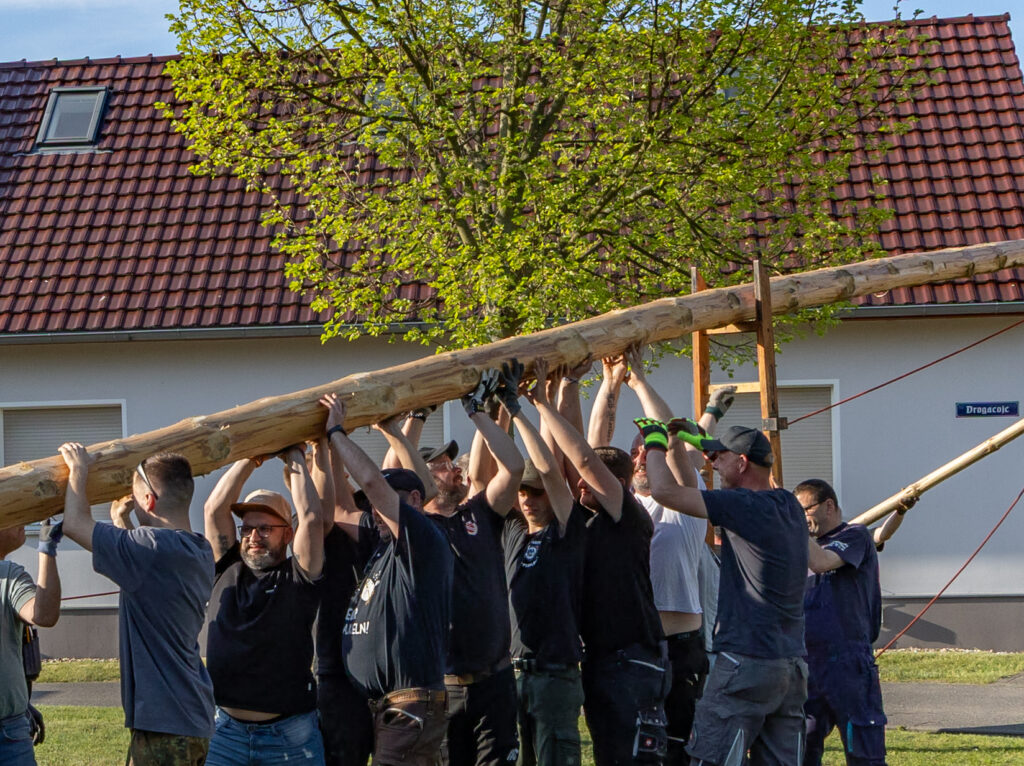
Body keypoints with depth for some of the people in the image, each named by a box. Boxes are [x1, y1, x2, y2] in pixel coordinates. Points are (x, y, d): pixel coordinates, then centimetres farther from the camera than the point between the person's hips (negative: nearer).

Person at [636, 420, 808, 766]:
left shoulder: (744, 506, -14)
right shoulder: (789, 506, 11)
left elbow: (665, 490, -15)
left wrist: (655, 440, 2)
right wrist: (700, 441, 35)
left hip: (746, 663, -8)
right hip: (793, 665, 8)